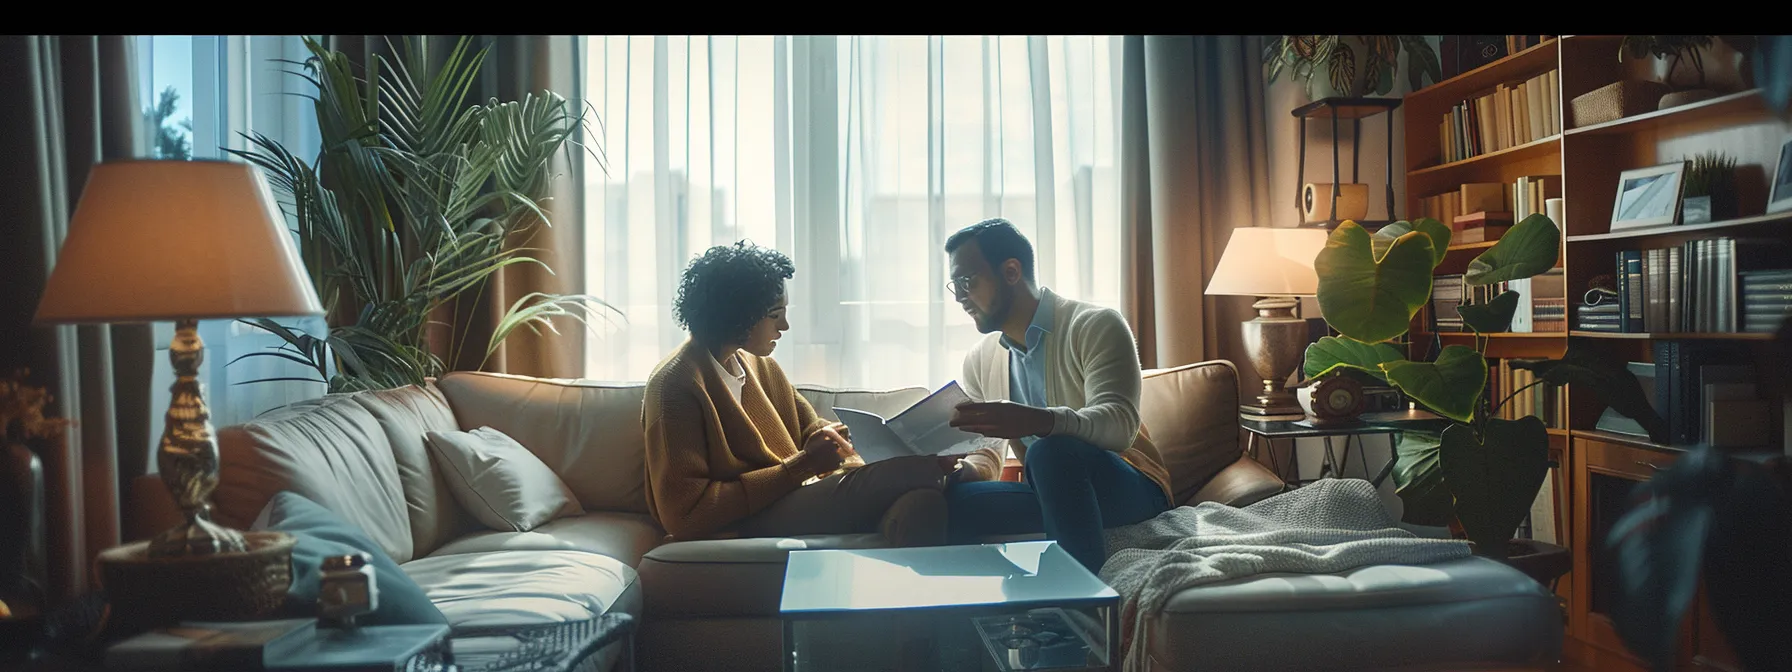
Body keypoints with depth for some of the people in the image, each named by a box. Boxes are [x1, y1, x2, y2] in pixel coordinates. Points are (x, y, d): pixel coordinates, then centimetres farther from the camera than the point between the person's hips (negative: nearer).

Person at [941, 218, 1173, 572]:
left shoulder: (1096, 326, -11)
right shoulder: (979, 360, 8)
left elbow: (1120, 424, -26)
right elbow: (985, 454, 9)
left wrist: (1037, 421, -46)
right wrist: (962, 471, -17)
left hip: (1127, 489, -5)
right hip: (1048, 496, 5)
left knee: (1052, 453, -37)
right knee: (954, 500, -22)